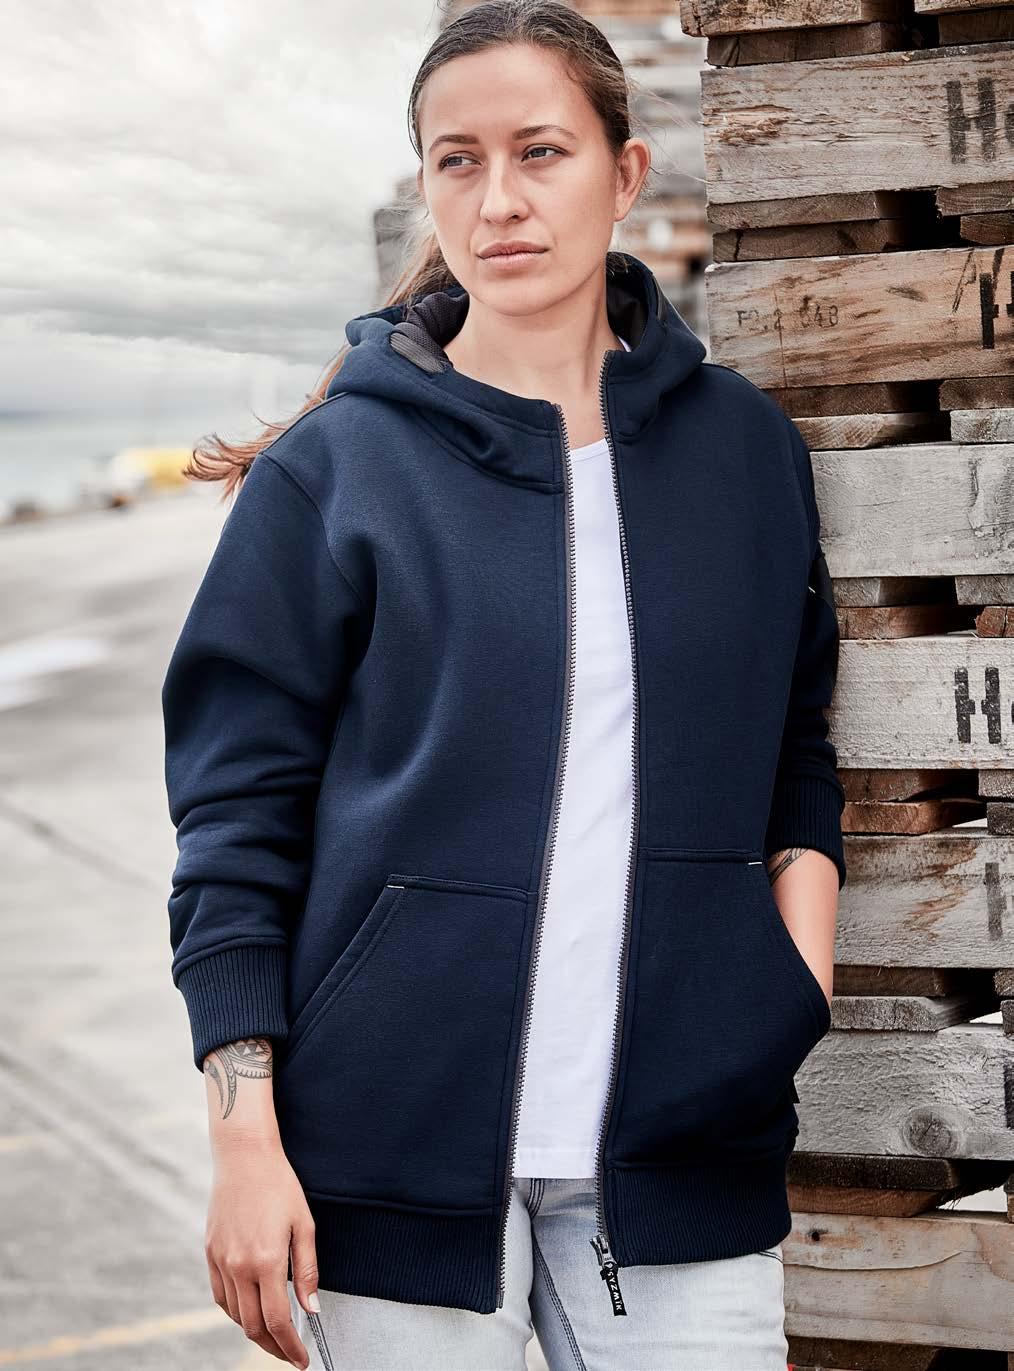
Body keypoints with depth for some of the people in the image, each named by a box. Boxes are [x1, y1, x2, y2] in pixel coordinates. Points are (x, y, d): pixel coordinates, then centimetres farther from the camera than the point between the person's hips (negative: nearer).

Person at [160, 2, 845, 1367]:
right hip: (403, 1139, -2)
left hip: (686, 1144, 2)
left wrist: (801, 994, 1)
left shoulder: (745, 447, 9)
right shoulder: (333, 470, 0)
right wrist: (246, 1139, -7)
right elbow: (238, 812, 0)